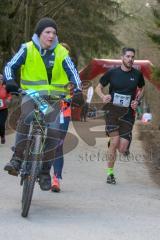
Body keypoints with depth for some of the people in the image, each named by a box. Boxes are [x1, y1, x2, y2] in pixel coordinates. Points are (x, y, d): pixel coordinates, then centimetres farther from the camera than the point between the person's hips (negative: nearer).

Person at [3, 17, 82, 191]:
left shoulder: (61, 52, 3)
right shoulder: (27, 49, 0)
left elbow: (72, 72, -1)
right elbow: (10, 66, -6)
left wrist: (77, 88, -20)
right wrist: (9, 81, -26)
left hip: (54, 98, 2)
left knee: (54, 132, -15)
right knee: (27, 118, -34)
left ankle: (45, 172, 3)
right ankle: (17, 159, -26)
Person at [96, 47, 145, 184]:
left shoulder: (137, 74, 4)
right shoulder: (112, 73, 0)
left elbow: (141, 88, 23)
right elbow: (99, 87, 10)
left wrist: (137, 101, 4)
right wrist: (103, 96, -11)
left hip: (128, 113, 2)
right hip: (112, 110, -2)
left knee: (122, 149, -6)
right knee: (115, 141, -14)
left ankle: (112, 142, 33)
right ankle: (110, 173, 4)